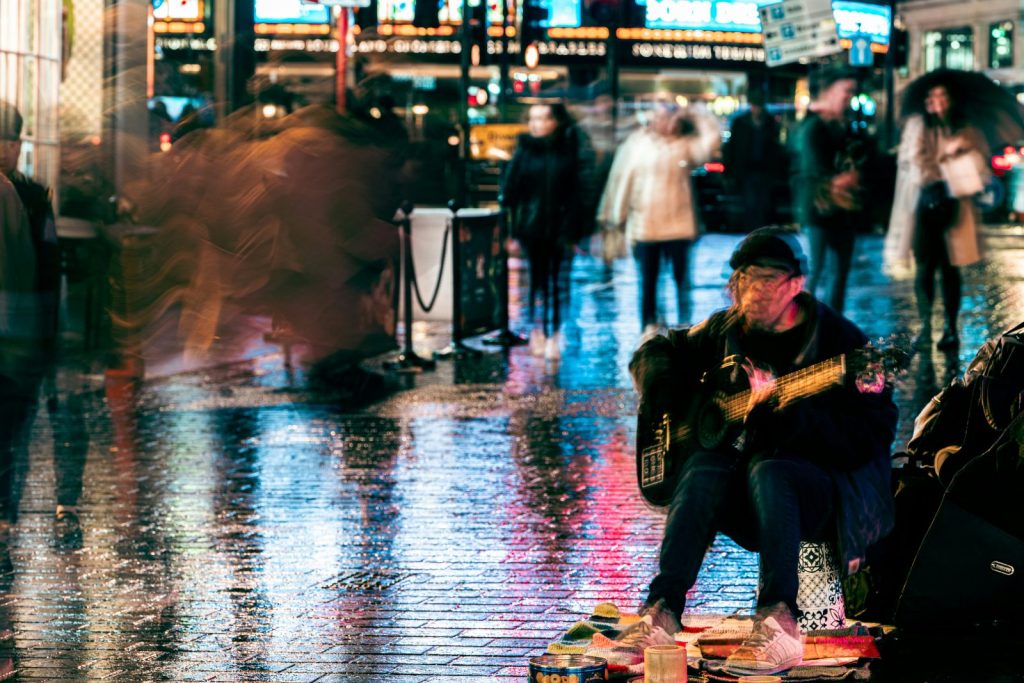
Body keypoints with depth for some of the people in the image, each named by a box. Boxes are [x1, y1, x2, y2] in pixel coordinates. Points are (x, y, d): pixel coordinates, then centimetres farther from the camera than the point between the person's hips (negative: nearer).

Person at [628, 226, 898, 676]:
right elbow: (652, 354, 21)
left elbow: (874, 435, -19)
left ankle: (779, 625, -45)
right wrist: (675, 403, 0)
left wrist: (790, 413, -29)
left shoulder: (842, 341, -10)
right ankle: (661, 612, -36)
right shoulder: (727, 330, 7)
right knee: (706, 465, -28)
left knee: (767, 470, -36)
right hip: (744, 503, 5)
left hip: (829, 491, -5)